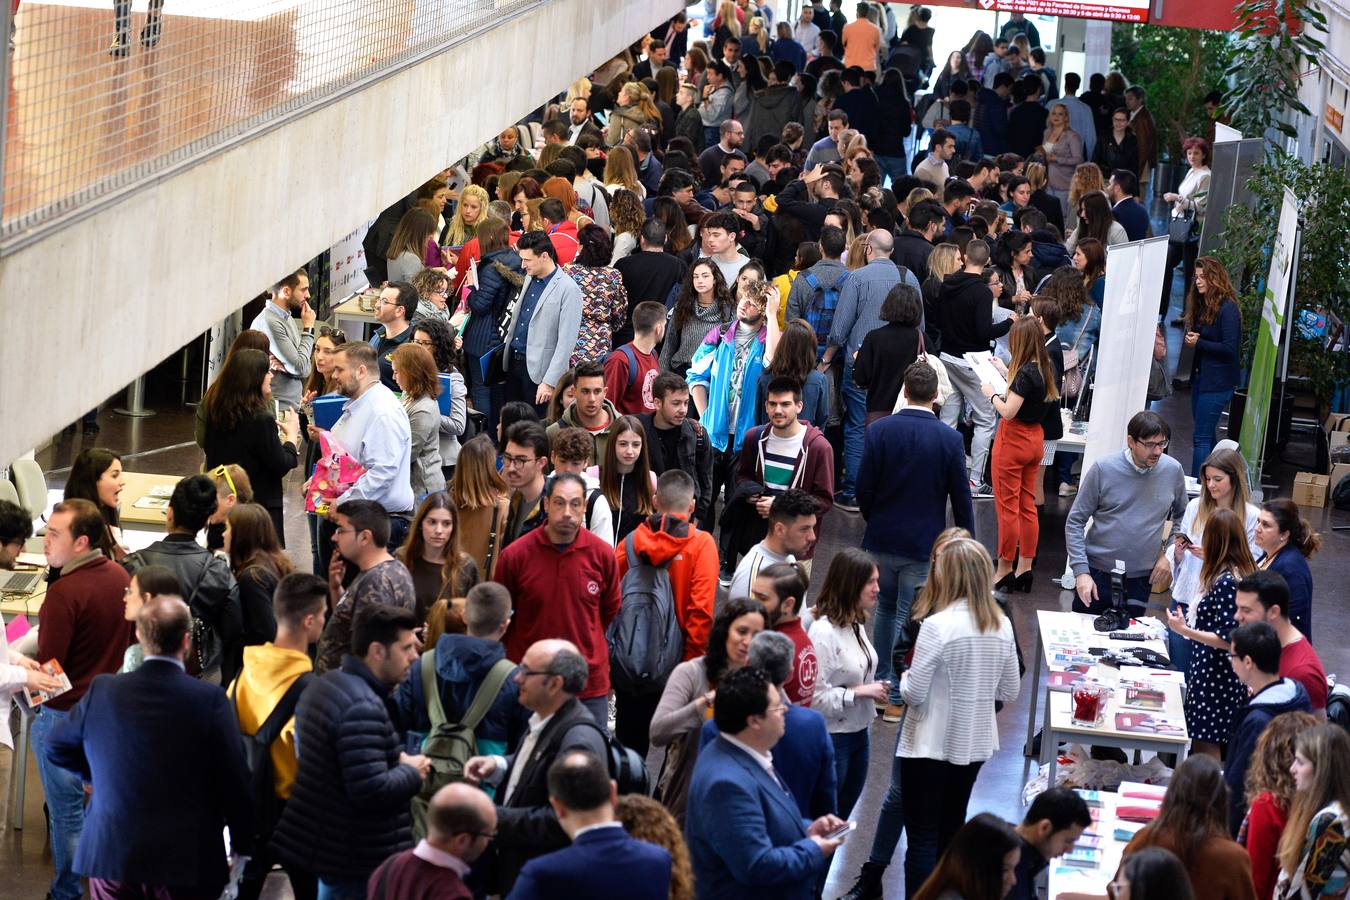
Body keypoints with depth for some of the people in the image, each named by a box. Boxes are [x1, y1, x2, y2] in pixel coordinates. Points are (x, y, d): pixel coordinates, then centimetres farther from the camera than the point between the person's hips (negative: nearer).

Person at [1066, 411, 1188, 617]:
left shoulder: (1173, 470, -3)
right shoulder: (1104, 469, -10)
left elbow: (1181, 515, 14)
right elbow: (1075, 522, -5)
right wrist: (1081, 571, -11)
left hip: (1140, 578, 2)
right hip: (1097, 574, -2)